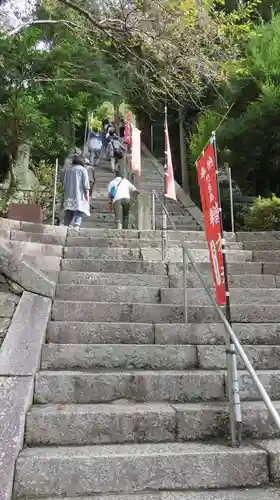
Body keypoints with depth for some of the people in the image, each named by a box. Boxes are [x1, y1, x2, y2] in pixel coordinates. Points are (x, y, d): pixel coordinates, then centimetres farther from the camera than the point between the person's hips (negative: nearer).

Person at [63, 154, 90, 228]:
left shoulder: (68, 170, 13)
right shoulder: (83, 169, -1)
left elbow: (65, 182, 15)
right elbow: (85, 183, -7)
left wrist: (66, 193, 19)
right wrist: (87, 193, -5)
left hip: (69, 194, 5)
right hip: (79, 194, -5)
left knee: (69, 211, 7)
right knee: (79, 209, -8)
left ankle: (67, 225, 2)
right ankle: (77, 224, -24)